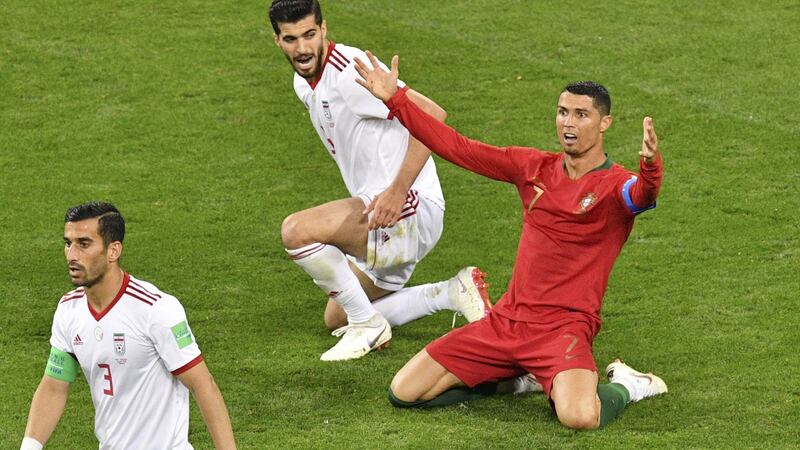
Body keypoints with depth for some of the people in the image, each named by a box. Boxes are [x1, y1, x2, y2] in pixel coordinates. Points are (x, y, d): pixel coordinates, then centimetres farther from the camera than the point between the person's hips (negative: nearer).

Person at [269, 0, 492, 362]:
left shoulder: (350, 73, -20)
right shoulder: (304, 84, 11)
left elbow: (431, 115, -28)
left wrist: (398, 191, -32)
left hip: (411, 209, -11)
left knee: (296, 231, -26)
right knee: (337, 319, 18)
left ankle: (368, 325, -10)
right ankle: (453, 294, 17)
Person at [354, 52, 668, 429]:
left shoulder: (615, 185, -7)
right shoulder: (534, 167, 9)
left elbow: (642, 195, -32)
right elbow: (456, 147, 13)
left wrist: (650, 165, -55)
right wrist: (395, 100, 10)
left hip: (564, 327, -6)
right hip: (506, 320, 6)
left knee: (580, 418, -35)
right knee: (403, 393, -2)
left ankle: (625, 386, 3)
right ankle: (514, 379, 18)